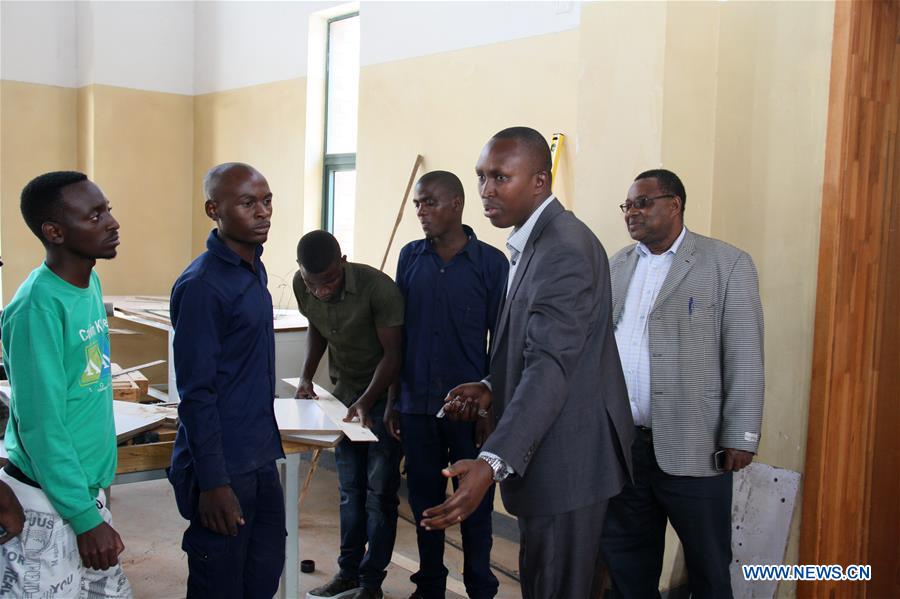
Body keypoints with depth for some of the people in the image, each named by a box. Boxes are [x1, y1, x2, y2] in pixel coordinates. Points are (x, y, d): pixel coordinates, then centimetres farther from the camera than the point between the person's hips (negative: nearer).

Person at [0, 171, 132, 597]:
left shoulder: (90, 283, 4)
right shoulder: (38, 307, -21)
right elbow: (42, 426, -20)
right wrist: (85, 517, -17)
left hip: (85, 488, 8)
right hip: (47, 506, -8)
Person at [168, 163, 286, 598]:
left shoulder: (255, 268, 9)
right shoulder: (201, 284, -18)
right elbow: (196, 394, -19)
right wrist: (213, 483, -19)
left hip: (260, 458, 8)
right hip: (223, 466, -8)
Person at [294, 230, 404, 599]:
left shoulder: (378, 287, -28)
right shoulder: (302, 287, -11)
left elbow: (392, 354, -22)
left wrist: (366, 402, -32)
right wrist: (307, 376, -3)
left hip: (385, 392, -5)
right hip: (344, 391, 5)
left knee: (379, 491, -1)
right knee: (350, 489, 12)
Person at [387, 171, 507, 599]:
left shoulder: (491, 263, -5)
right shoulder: (409, 257, 4)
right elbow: (398, 333, 8)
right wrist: (394, 400, 7)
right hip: (417, 404, 3)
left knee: (474, 504, 8)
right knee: (424, 500, 14)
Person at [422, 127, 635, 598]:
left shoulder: (565, 249, -21)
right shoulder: (533, 242, 12)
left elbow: (551, 365, -31)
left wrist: (492, 463, -40)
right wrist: (491, 389, 1)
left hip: (565, 458, -10)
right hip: (544, 453, 10)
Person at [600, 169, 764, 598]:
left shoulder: (727, 264, -4)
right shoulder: (618, 265, 13)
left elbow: (744, 359, -7)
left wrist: (740, 438, -10)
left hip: (692, 447, -4)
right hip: (620, 442, 5)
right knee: (626, 562, 15)